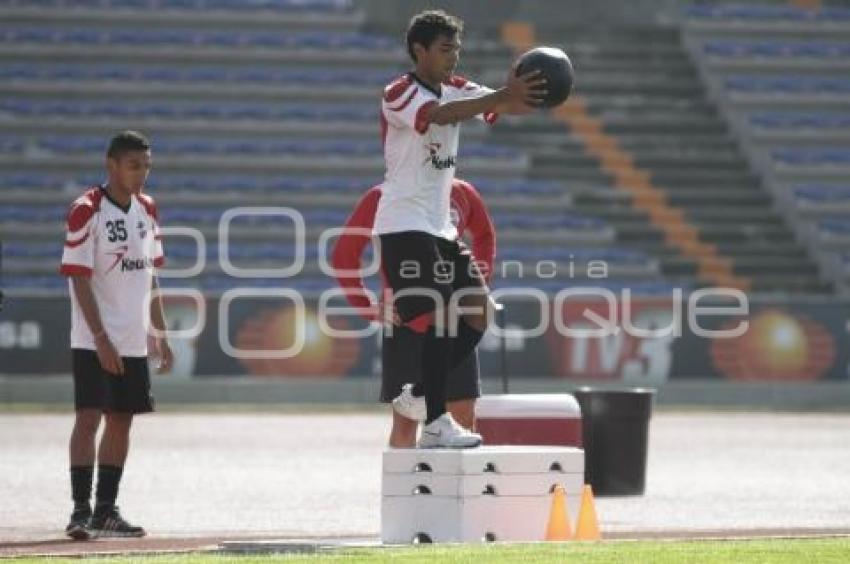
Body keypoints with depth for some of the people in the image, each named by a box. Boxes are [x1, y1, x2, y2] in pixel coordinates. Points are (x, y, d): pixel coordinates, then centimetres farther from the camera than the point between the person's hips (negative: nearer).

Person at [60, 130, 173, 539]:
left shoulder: (147, 210, 10)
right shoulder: (86, 211, -12)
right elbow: (79, 279, -15)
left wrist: (160, 334, 15)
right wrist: (101, 339, -21)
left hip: (133, 342, 7)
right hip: (93, 342, -7)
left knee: (121, 421, 9)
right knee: (89, 417, -11)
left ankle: (106, 510, 16)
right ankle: (81, 511, -11)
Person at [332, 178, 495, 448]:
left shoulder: (461, 193, 8)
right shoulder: (380, 198, -3)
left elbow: (484, 236, 26)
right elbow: (344, 255, 1)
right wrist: (368, 309, -5)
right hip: (404, 322, -3)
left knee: (465, 414, 1)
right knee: (406, 415, -4)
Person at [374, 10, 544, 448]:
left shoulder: (457, 90, 12)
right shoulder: (400, 93, -11)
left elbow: (501, 106, -5)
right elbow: (440, 114, -32)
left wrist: (522, 96, -30)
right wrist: (504, 97, -44)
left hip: (440, 227, 8)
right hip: (405, 226, -8)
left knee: (477, 311, 4)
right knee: (440, 318, -16)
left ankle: (420, 396, 14)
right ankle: (435, 424, -15)